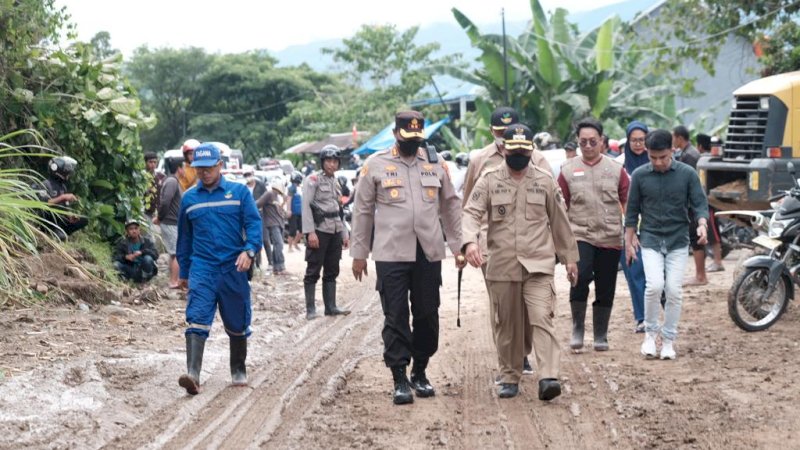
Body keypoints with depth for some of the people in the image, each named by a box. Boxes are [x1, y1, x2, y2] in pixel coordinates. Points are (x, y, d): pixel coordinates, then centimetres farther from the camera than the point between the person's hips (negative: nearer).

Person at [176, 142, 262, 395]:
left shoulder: (239, 192, 3)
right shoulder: (189, 198, 10)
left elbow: (254, 223, -4)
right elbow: (184, 237, 18)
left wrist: (249, 250, -22)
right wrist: (183, 272, 20)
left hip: (233, 269, 0)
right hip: (202, 268, 1)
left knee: (237, 325, 10)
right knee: (197, 320, -16)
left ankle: (239, 372, 28)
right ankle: (192, 374, -24)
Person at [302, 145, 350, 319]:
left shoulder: (336, 182, 18)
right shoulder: (313, 180, -5)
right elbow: (306, 206, -12)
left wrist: (344, 233, 14)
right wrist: (310, 232, -21)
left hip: (335, 232, 7)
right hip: (319, 231, -7)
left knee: (332, 272, 9)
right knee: (313, 271, -3)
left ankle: (331, 306, 15)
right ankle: (310, 309, 0)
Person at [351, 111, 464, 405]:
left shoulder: (436, 163, 8)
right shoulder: (375, 165, 0)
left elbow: (450, 207, 14)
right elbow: (362, 211, 4)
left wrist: (458, 246, 11)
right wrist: (359, 253, 3)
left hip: (429, 254, 3)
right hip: (391, 254, -3)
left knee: (427, 315, 8)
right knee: (395, 318, -1)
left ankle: (420, 373, 23)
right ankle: (400, 380, 6)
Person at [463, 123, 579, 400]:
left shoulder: (545, 180, 7)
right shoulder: (489, 180, 3)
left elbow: (559, 221, 13)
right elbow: (471, 213, -8)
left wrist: (569, 257, 15)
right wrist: (470, 241, -28)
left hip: (538, 264, -1)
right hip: (501, 266, 1)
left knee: (542, 319, -14)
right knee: (507, 325, 9)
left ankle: (548, 378, -21)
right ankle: (510, 378, 20)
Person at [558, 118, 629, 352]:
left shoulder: (616, 170, 7)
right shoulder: (568, 169, 5)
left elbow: (628, 204, 9)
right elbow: (561, 207, 6)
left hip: (610, 238, 2)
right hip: (580, 236, -1)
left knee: (606, 289, 6)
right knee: (580, 277, -21)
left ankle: (601, 335, 20)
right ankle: (577, 328, -5)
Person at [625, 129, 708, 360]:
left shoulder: (687, 174, -2)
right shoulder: (640, 175, 0)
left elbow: (699, 203, -1)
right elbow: (632, 209, 8)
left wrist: (702, 224, -20)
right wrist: (629, 239, 9)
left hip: (678, 241, 0)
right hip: (650, 240, 0)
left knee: (673, 290, -3)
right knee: (654, 285, -16)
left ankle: (668, 339, 11)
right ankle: (650, 333, 4)